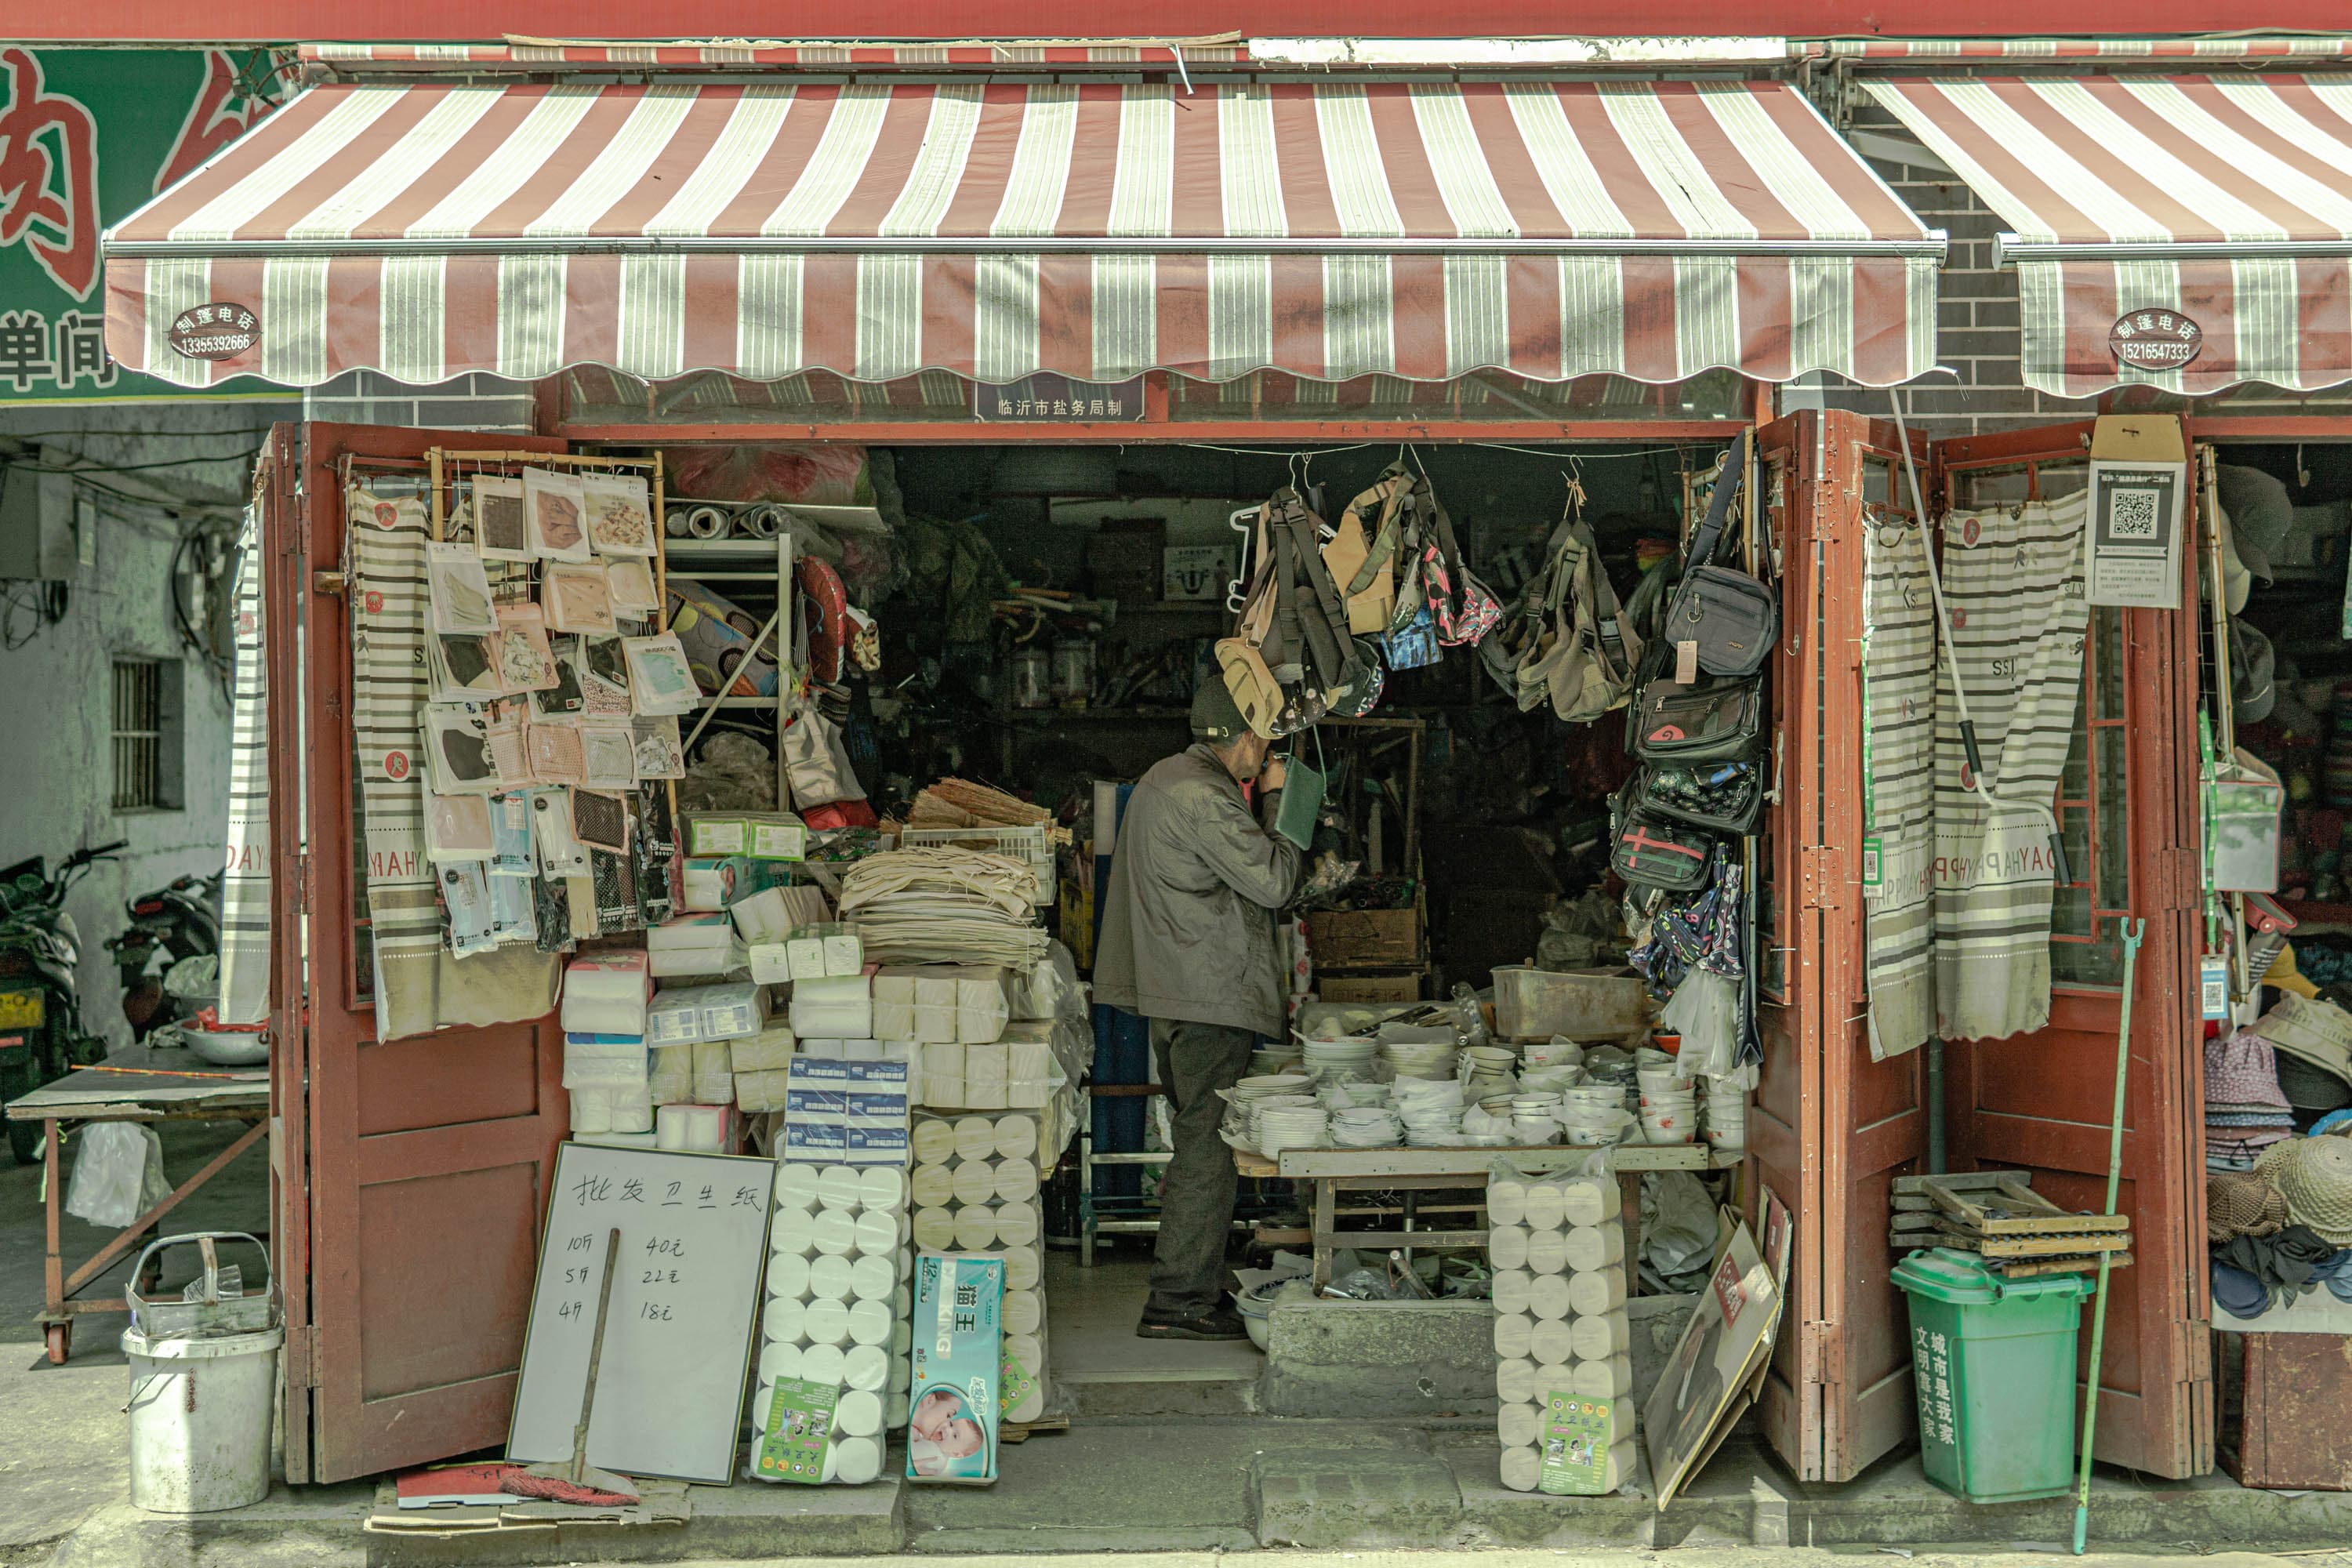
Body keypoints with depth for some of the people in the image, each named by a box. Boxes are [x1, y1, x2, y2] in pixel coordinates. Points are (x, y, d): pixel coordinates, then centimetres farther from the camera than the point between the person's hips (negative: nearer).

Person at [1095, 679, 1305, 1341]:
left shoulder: (1162, 780, 16)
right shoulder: (1204, 798, -17)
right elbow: (1273, 882, -15)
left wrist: (1257, 802, 16)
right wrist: (1277, 801, -4)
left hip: (1172, 995, 11)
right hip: (1213, 996, -11)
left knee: (1200, 1143, 15)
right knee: (1208, 1146, -7)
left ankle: (1198, 1287, 21)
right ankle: (1178, 1300, -5)